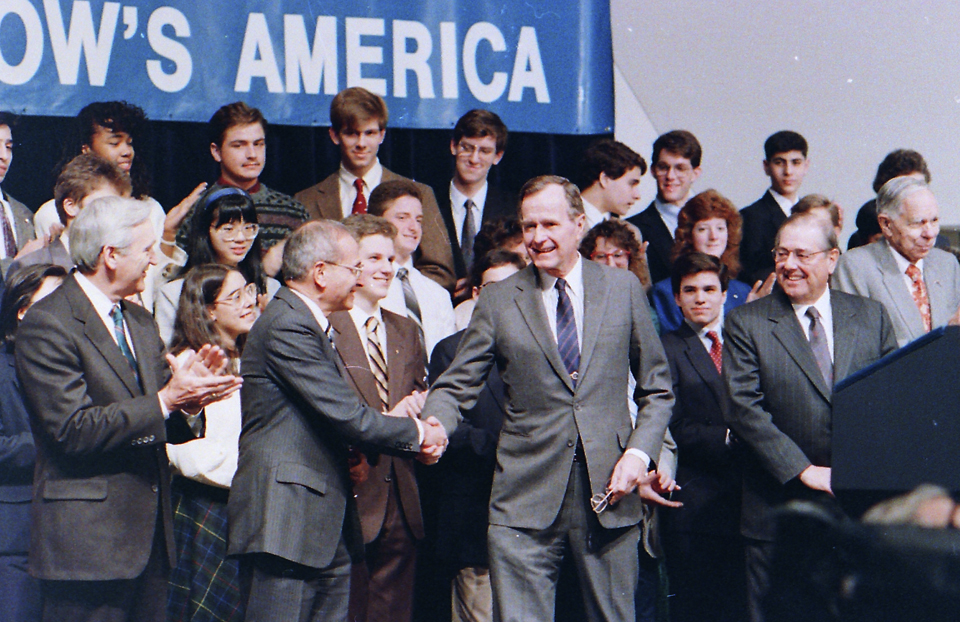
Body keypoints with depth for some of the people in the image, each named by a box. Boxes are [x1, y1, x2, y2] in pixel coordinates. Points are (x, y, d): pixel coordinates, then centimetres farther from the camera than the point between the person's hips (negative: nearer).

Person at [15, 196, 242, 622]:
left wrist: (189, 392, -6)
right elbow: (73, 430, -19)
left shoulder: (140, 321, 16)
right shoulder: (47, 325, -12)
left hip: (150, 533, 8)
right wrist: (165, 401, -21)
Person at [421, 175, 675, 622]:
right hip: (527, 499, -1)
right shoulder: (498, 301, 5)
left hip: (609, 490, 1)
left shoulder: (623, 289, 8)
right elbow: (456, 385, 4)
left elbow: (657, 390, 13)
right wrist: (433, 425, -18)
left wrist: (639, 454, -3)